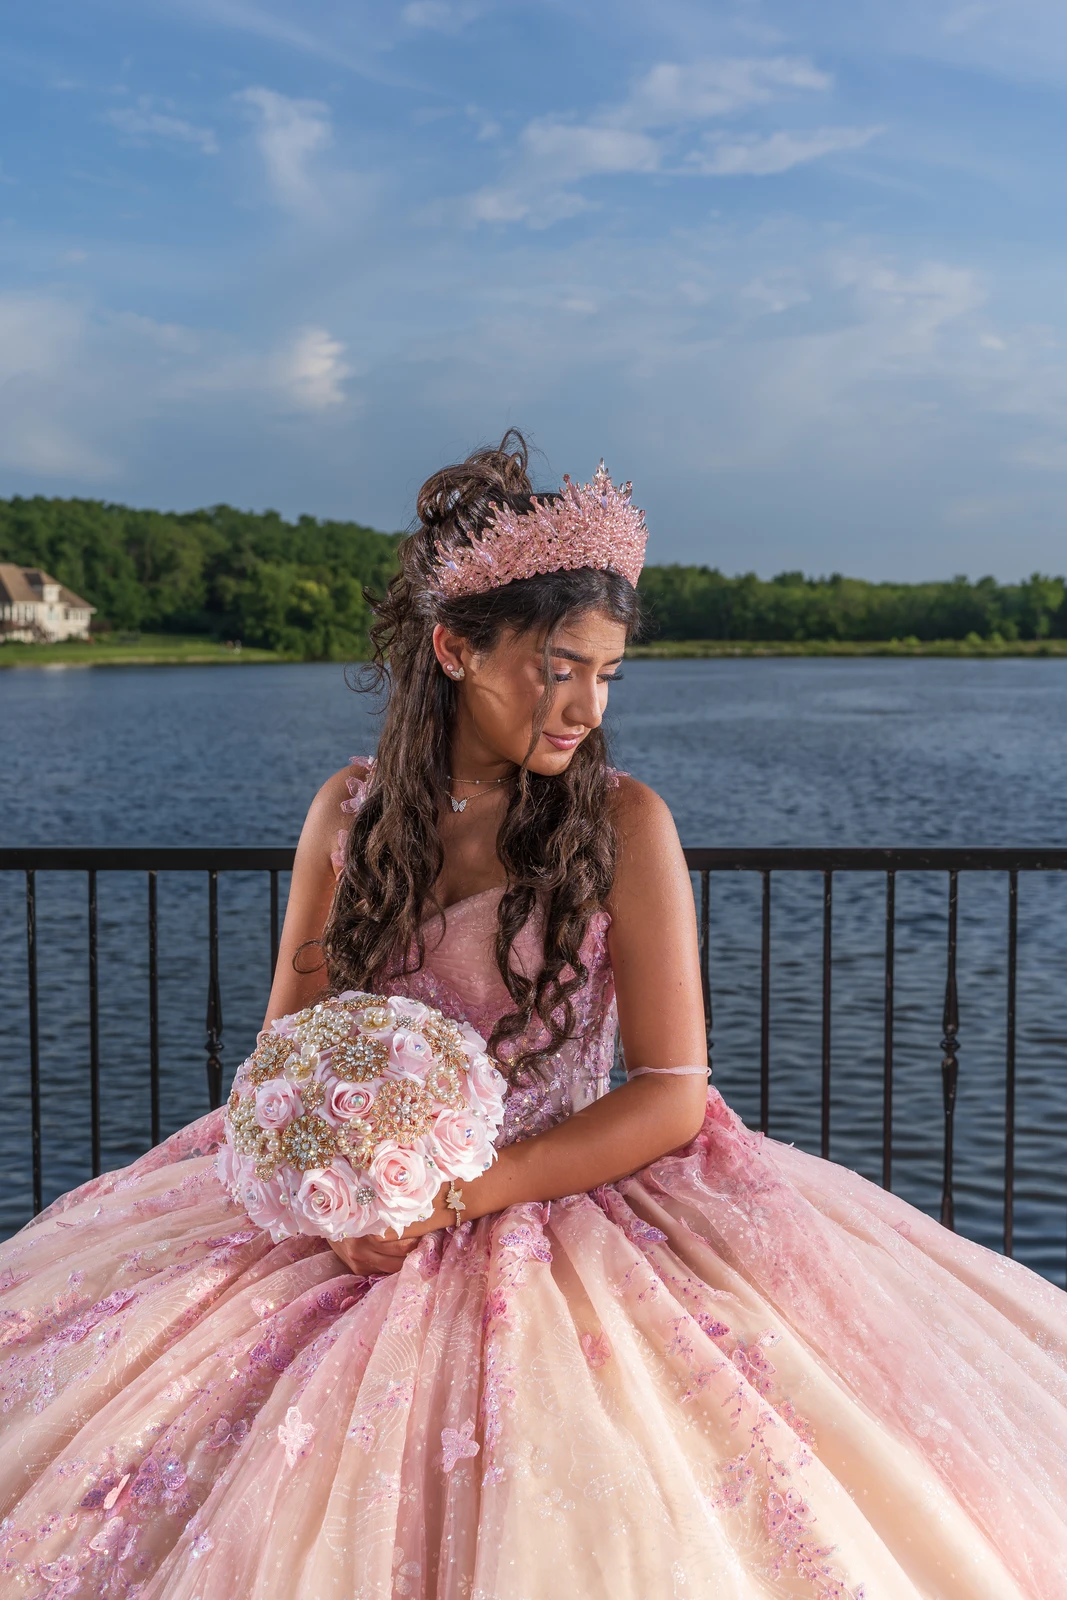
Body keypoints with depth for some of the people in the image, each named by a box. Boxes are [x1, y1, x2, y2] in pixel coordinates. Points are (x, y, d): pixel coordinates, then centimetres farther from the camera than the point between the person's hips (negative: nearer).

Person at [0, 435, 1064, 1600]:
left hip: (568, 1207, -3)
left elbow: (673, 1095, -11)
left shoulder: (624, 823, -8)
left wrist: (458, 1195, -18)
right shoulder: (350, 811, 3)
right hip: (359, 1222, 3)